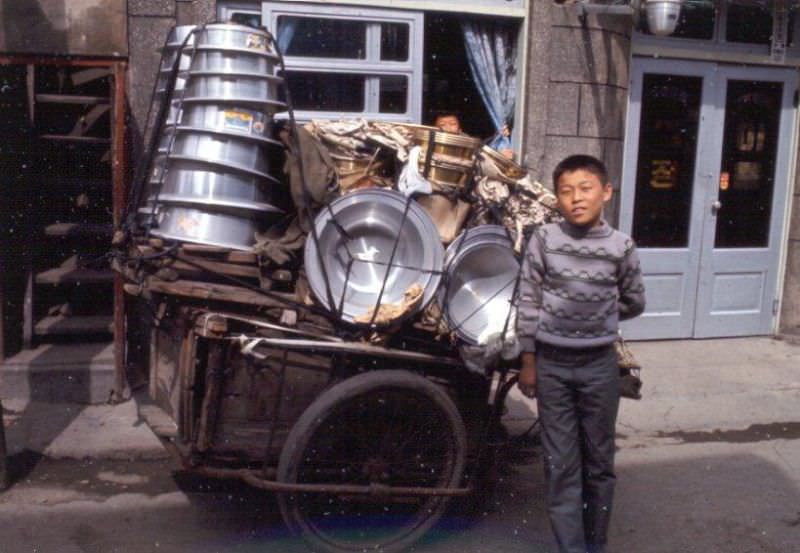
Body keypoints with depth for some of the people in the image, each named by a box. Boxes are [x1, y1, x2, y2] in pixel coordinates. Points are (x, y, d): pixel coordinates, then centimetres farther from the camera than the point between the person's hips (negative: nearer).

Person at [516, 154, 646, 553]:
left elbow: (634, 303, 11)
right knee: (561, 465, 5)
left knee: (599, 460, 12)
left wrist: (596, 317, 8)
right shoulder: (544, 239, -6)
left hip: (599, 364, 1)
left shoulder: (620, 247, -5)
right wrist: (527, 361, -2)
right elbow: (528, 302, -2)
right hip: (552, 363, -1)